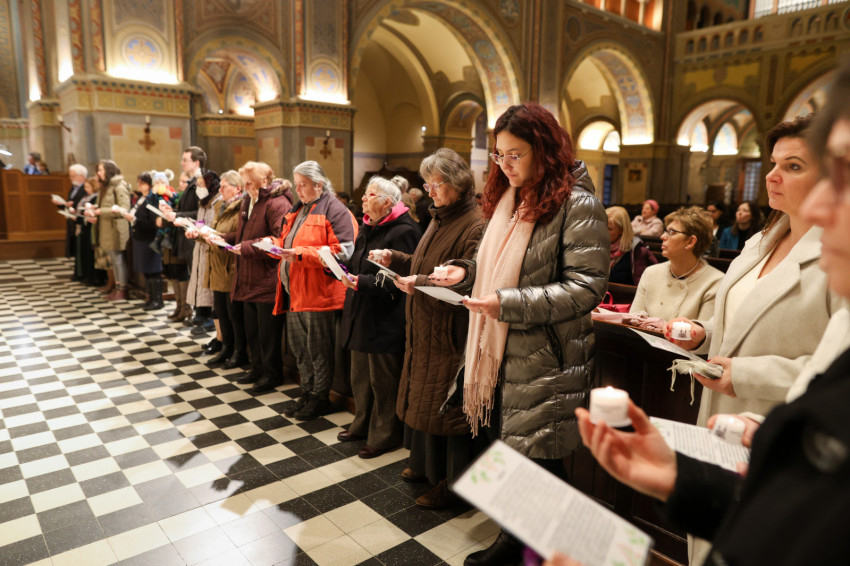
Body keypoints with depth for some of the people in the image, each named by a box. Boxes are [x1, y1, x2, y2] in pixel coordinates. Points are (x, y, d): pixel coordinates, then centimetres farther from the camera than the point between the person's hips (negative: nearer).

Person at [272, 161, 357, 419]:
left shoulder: (335, 211, -10)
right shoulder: (297, 210, 17)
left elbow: (342, 252, -20)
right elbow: (287, 243, 26)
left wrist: (301, 253, -24)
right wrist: (275, 244, 3)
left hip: (319, 294, -8)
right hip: (294, 293, 9)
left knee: (318, 350, 4)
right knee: (299, 347, 16)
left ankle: (320, 398, 20)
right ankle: (307, 393, 31)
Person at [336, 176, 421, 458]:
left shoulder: (403, 232, -16)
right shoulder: (367, 229, 13)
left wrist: (360, 282, -27)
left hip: (385, 321, -9)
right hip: (361, 317, 9)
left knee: (383, 382, 5)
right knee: (360, 376, 21)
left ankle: (385, 436, 22)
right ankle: (362, 425, 39)